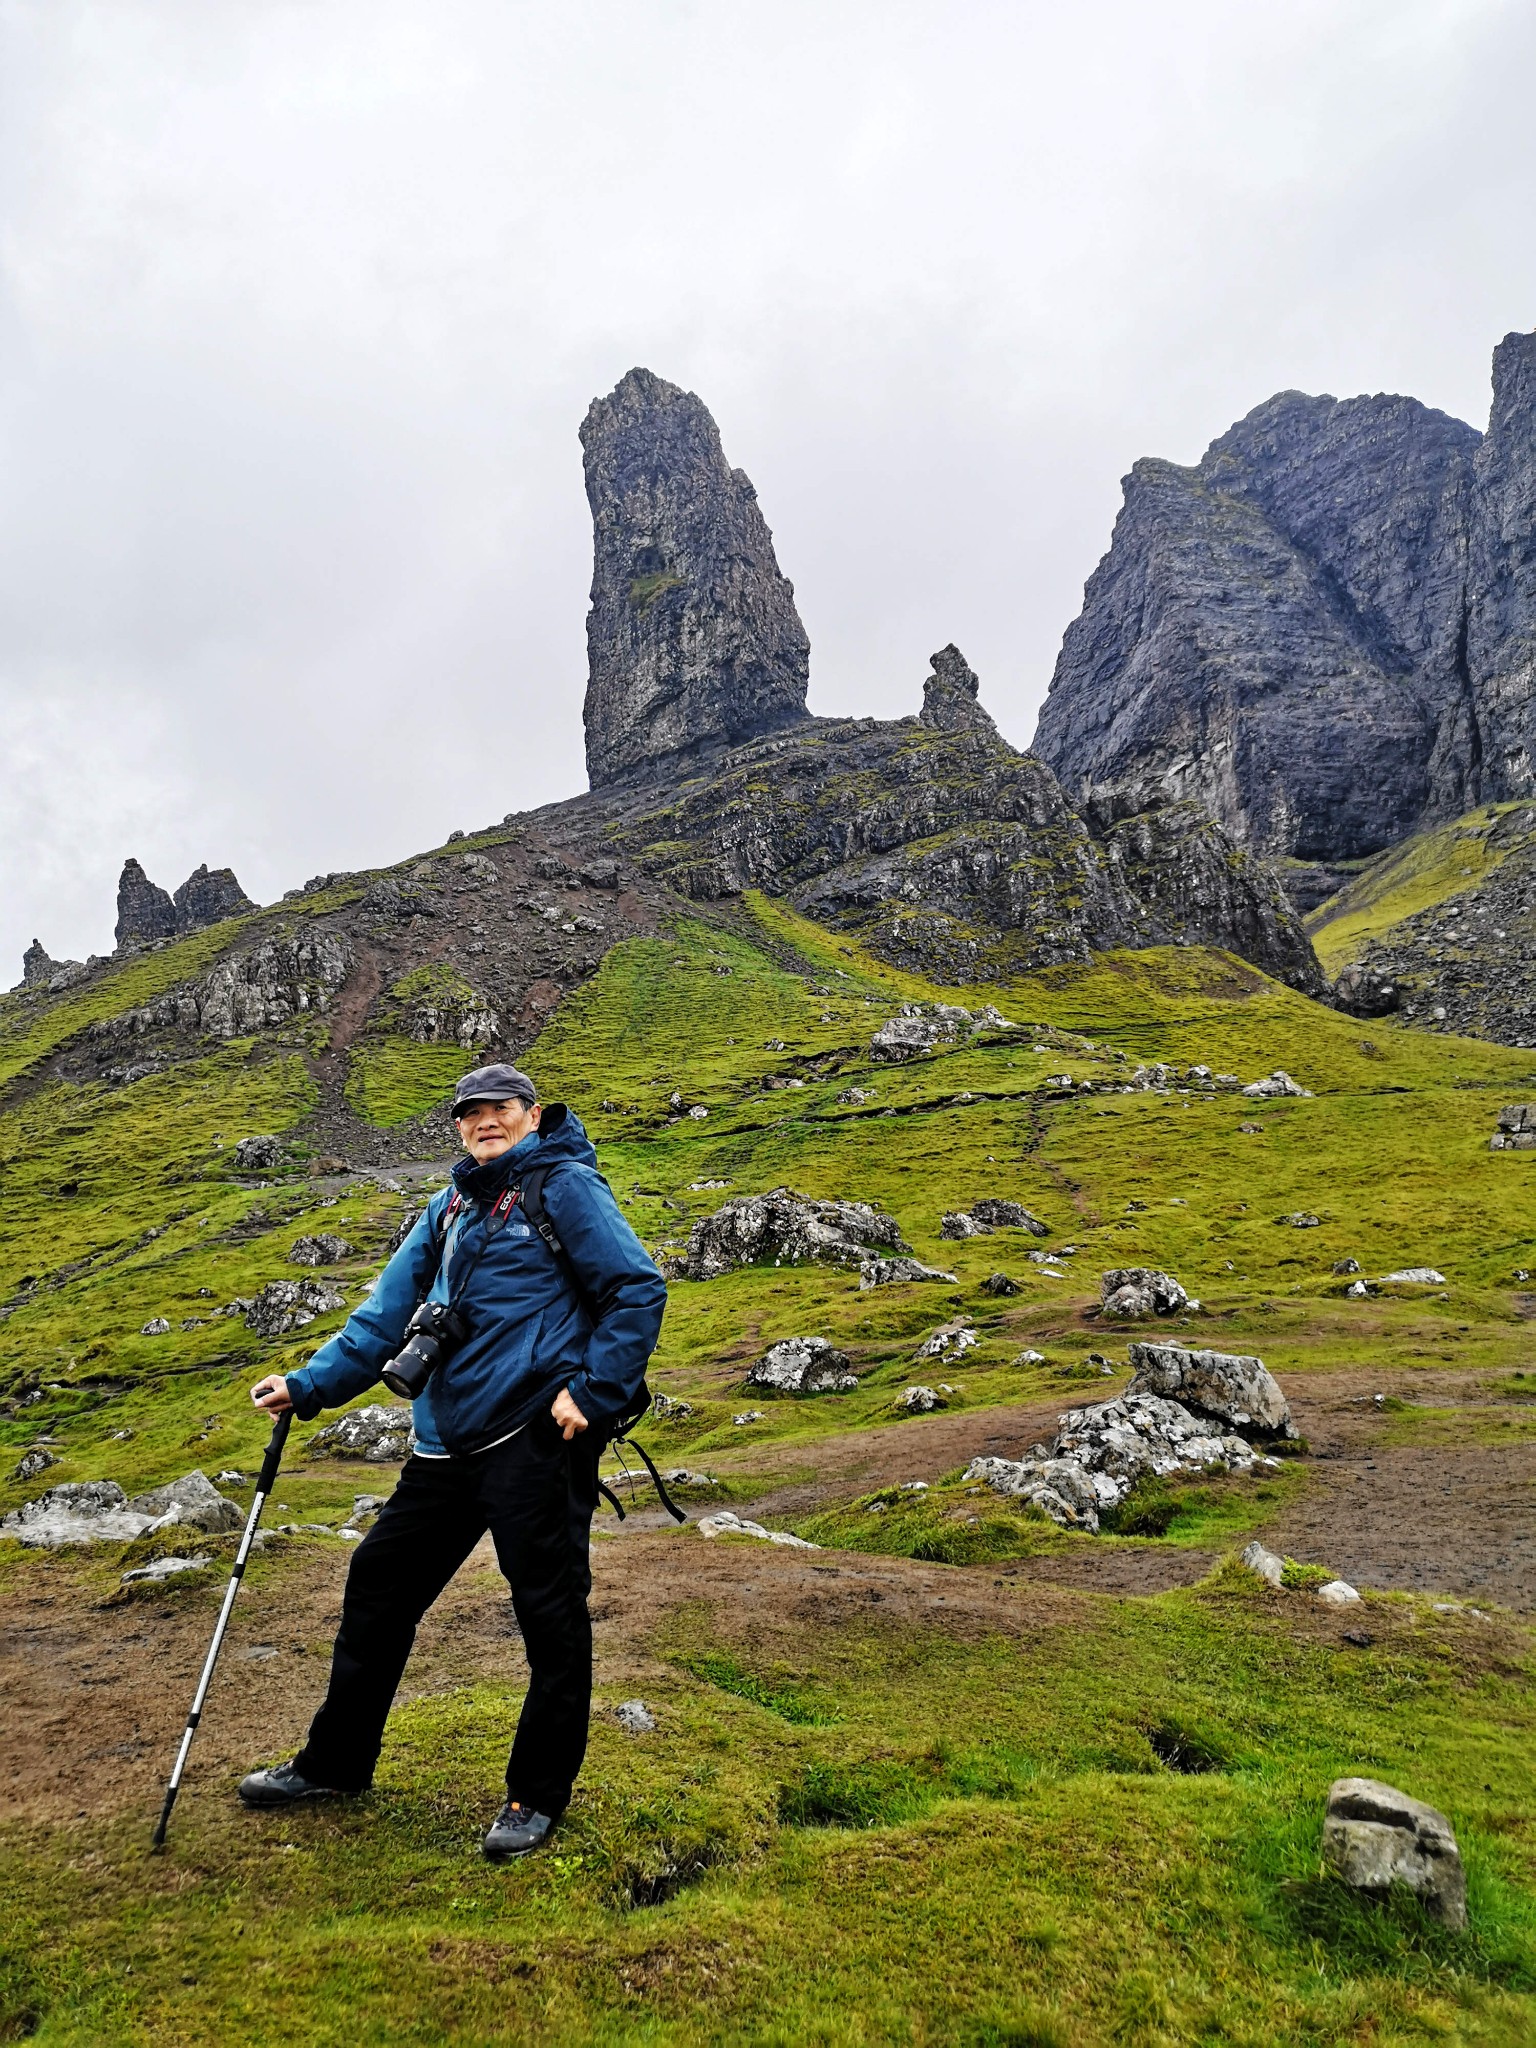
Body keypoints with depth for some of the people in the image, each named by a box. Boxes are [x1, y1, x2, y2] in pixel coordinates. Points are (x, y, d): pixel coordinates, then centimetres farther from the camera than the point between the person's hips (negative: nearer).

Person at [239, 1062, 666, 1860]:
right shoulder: (449, 1208, 17)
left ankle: (539, 1794, 21)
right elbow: (388, 1311, 17)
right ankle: (335, 1761, 35)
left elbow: (639, 1291, -10)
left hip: (536, 1437, -8)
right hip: (447, 1445, 8)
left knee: (550, 1612, 2)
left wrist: (592, 1393, -14)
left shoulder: (564, 1184, -4)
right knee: (380, 1583, 16)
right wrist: (310, 1385, 7)